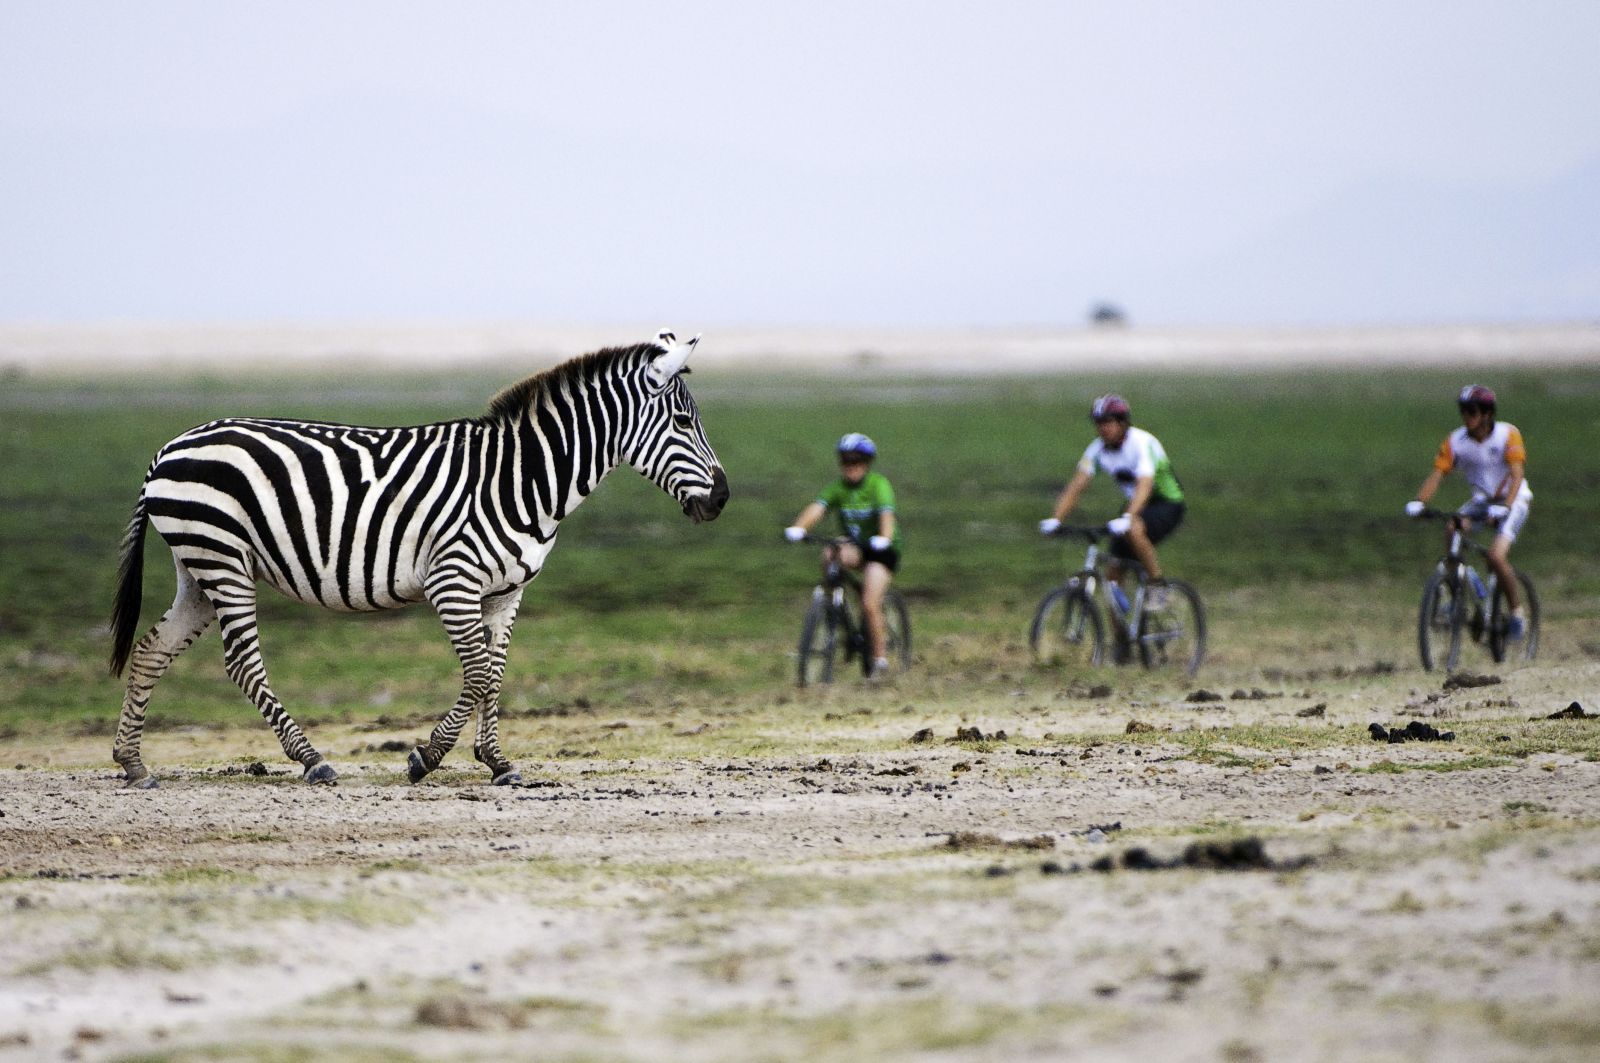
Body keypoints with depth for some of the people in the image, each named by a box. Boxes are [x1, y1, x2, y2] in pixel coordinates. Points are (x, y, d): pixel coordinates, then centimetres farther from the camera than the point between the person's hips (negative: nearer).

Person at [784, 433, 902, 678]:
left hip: (880, 549, -4)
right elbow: (817, 508, -21)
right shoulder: (838, 488, -4)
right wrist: (798, 528, -41)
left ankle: (881, 660, -6)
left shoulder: (878, 485, -15)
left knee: (870, 605, -19)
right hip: (854, 546, 4)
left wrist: (884, 538, -53)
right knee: (831, 556, -29)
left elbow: (887, 514, -32)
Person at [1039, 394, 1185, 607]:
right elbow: (1076, 487, -12)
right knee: (1113, 573, -4)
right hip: (1135, 505, 6)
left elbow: (1145, 486, -39)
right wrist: (1055, 519, -27)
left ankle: (1158, 585, -18)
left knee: (1133, 530, -36)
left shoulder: (1142, 444, -25)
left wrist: (1126, 518, -55)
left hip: (1167, 504, -6)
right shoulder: (1099, 449, -8)